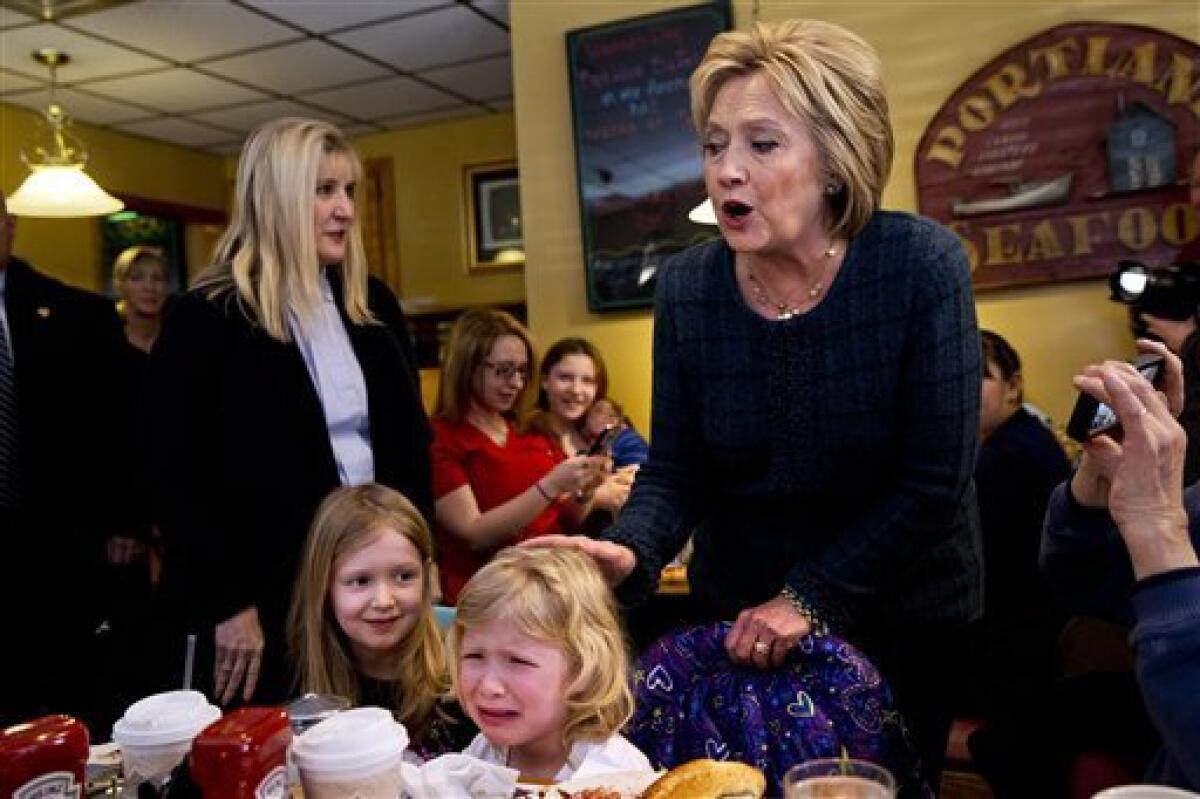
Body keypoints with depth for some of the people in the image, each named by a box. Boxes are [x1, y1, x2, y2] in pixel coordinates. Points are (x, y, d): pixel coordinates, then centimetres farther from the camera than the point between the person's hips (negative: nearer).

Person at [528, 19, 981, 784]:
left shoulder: (922, 266, -20)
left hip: (901, 617, -2)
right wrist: (631, 552, -28)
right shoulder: (687, 287, -11)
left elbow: (935, 480, -19)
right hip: (742, 620, 3)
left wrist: (811, 597, -19)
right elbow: (677, 471, -8)